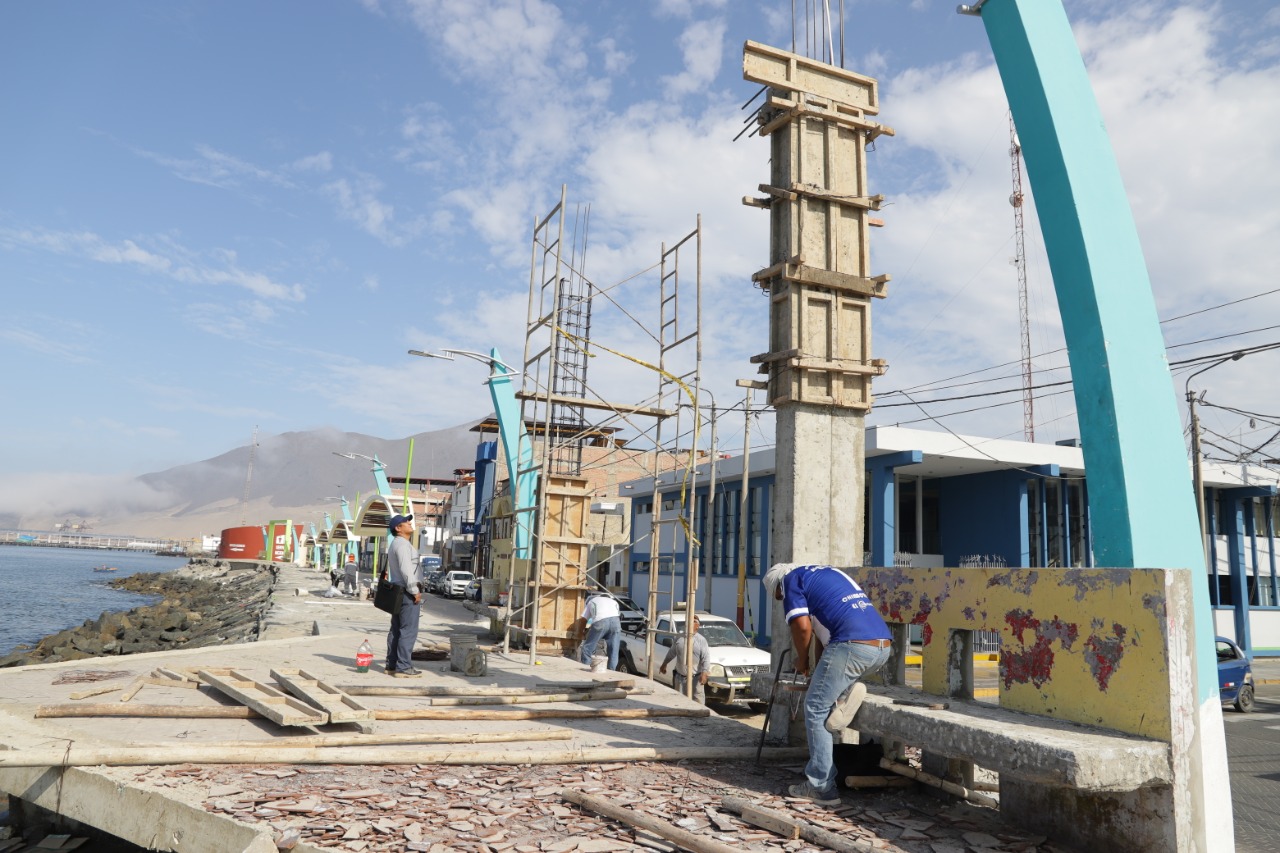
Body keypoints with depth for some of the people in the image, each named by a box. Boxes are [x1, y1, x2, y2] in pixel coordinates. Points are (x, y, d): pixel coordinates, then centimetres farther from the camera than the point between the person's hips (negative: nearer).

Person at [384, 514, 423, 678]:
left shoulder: (395, 544, 20)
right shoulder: (402, 544, -14)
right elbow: (406, 570, -22)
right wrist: (415, 591, -19)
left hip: (397, 591, 11)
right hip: (407, 592, -11)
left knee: (396, 630, 13)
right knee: (408, 631, -9)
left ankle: (391, 665, 17)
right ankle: (403, 667, -9)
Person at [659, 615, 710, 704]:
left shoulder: (701, 640, -5)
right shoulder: (679, 638, 7)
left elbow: (706, 658, -11)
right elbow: (671, 652, 19)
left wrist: (704, 673, -21)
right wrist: (664, 664, 24)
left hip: (696, 677, -4)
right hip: (680, 676, 4)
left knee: (698, 699, -3)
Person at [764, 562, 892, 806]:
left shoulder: (791, 579, 8)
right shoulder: (829, 572, 31)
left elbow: (803, 627, -5)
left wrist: (802, 661, 13)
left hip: (853, 645, -8)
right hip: (883, 646, 8)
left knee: (816, 709, 5)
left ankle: (821, 787, 7)